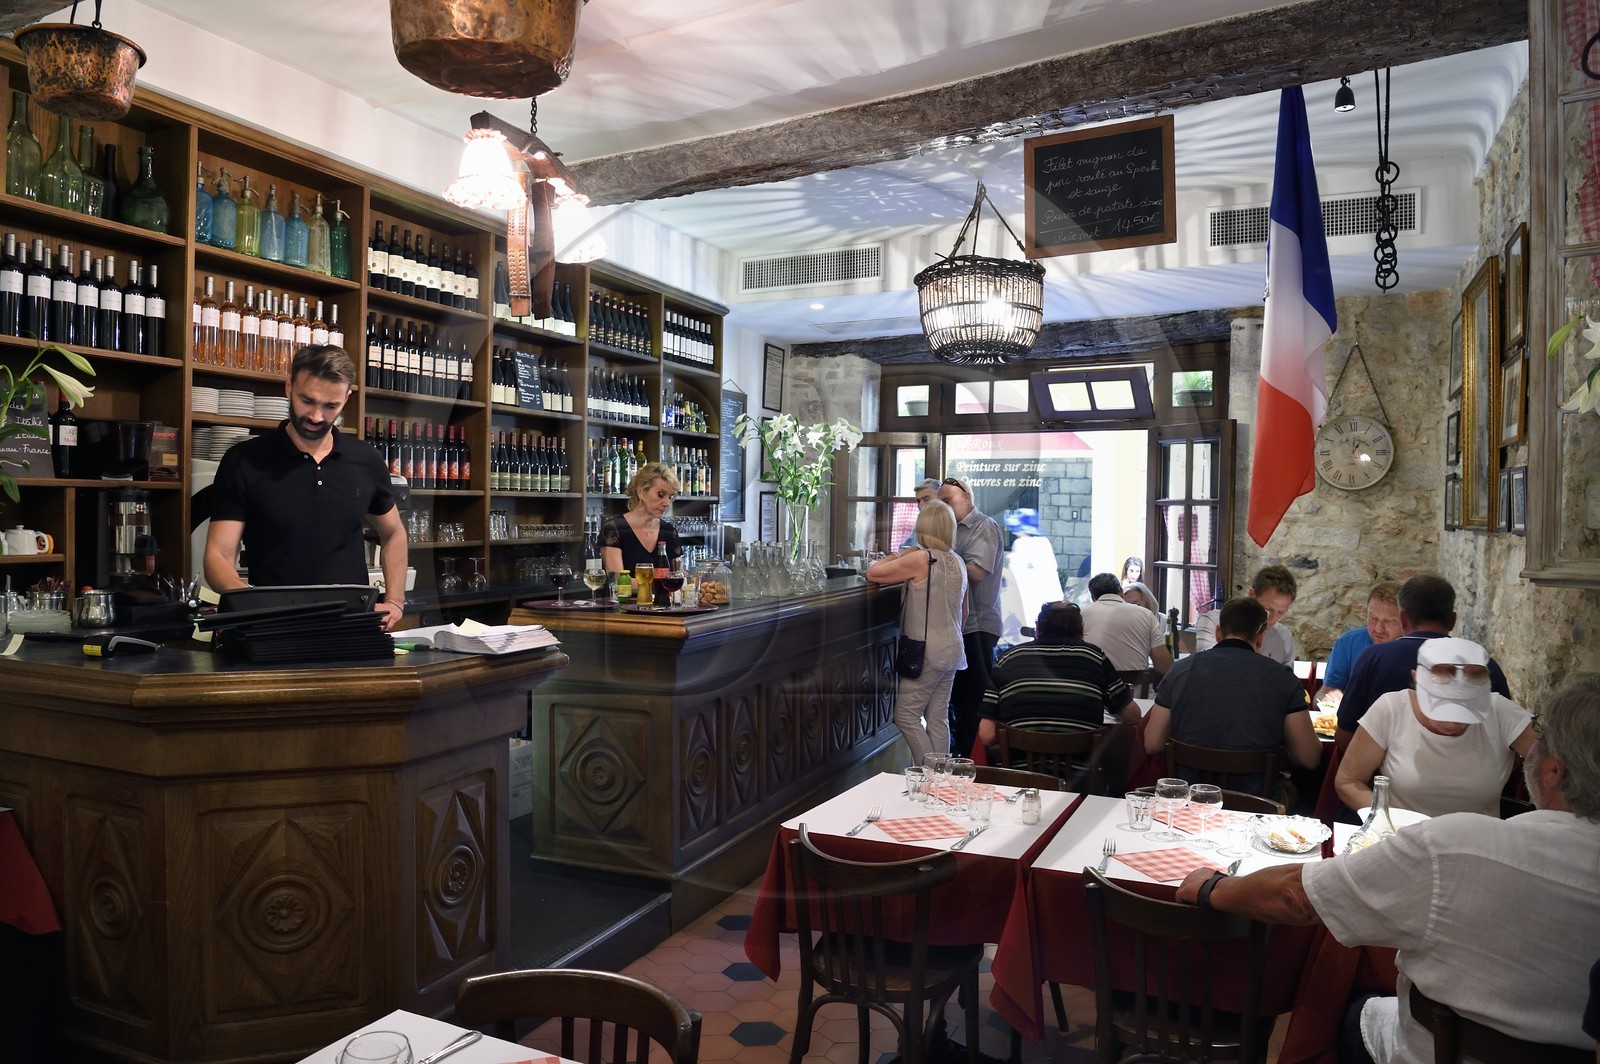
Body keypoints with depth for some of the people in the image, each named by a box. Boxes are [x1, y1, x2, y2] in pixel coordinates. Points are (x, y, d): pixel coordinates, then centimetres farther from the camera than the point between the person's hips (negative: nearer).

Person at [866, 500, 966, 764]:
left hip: (927, 652, -8)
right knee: (938, 719, 12)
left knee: (906, 715, 1)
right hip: (952, 651, 8)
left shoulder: (921, 559, -14)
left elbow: (872, 573, -14)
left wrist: (900, 556, 1)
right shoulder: (958, 563, 10)